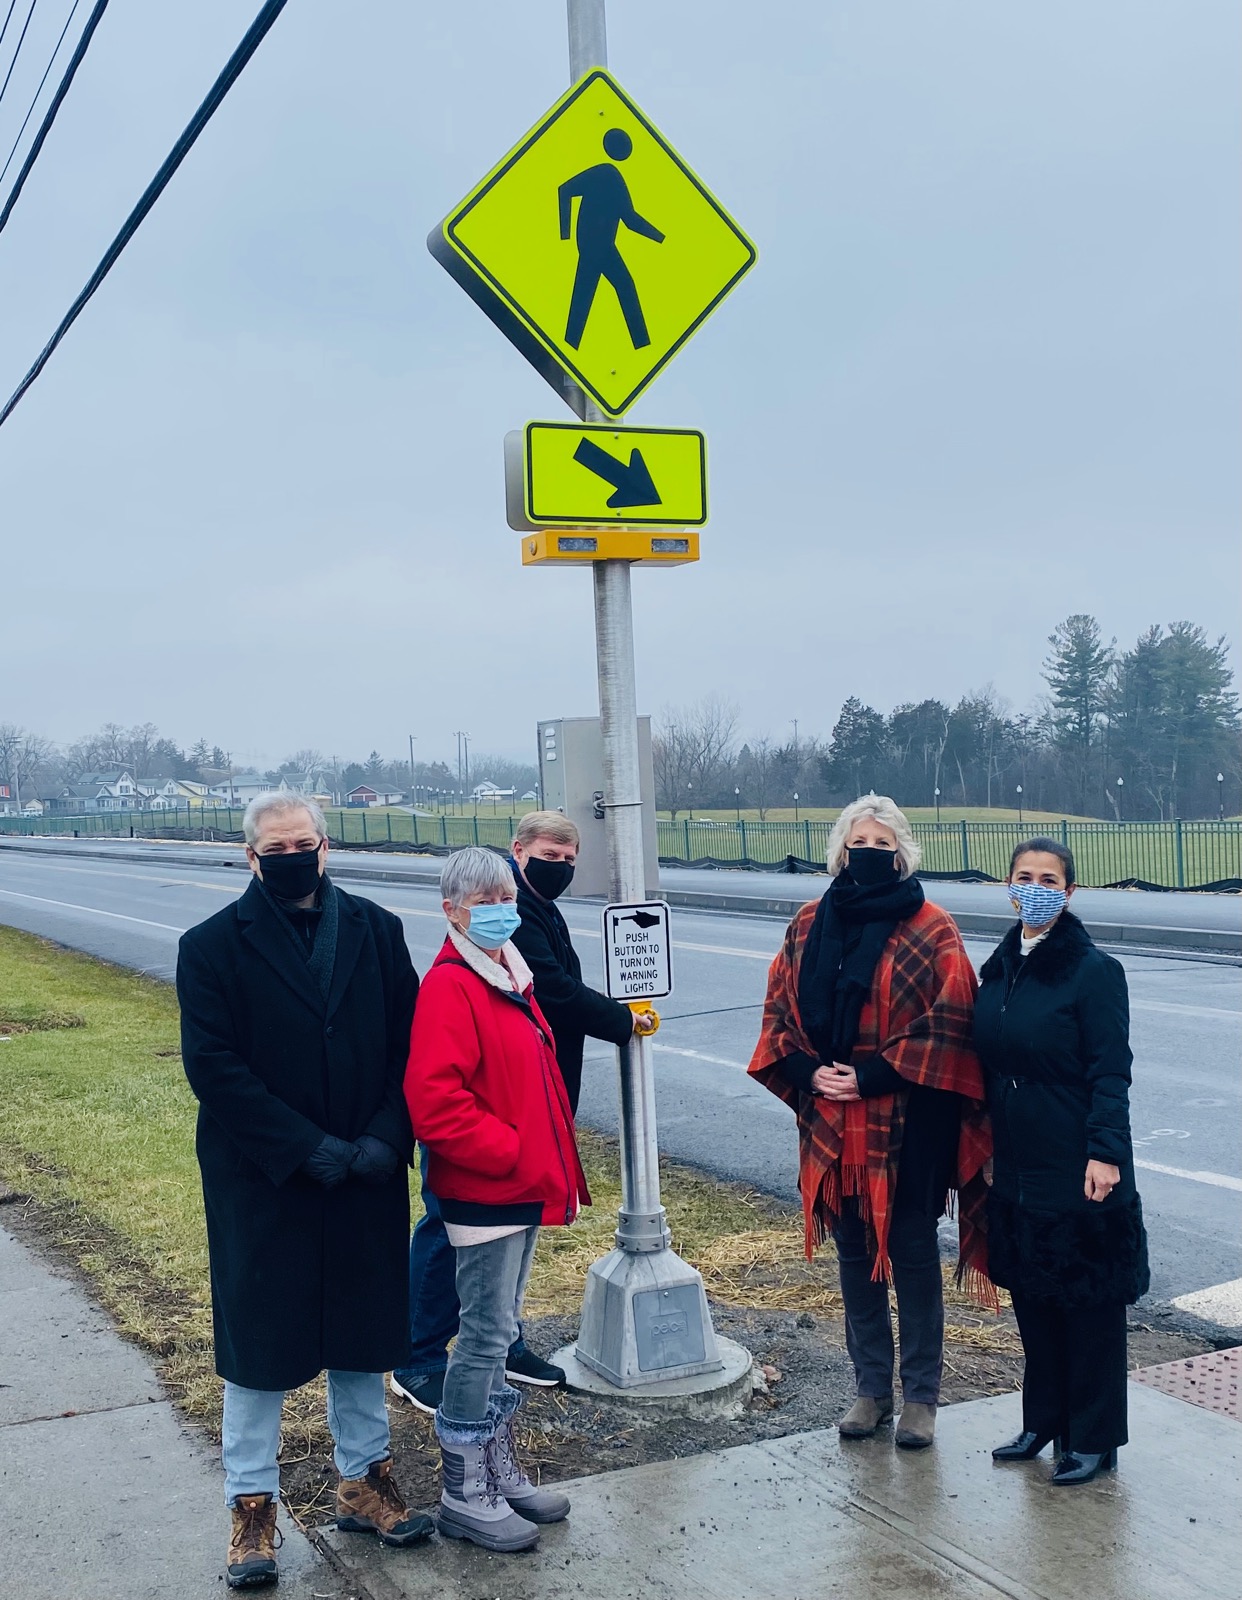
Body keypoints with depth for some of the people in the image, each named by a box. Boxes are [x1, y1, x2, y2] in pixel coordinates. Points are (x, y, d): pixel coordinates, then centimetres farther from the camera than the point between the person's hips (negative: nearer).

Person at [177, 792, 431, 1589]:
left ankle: (365, 1480, 33)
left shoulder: (376, 930, 1)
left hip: (366, 1178, 3)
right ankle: (253, 1506, 24)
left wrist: (384, 1138, -14)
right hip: (262, 1185, -3)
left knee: (362, 1331, 15)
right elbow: (213, 1066, -14)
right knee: (260, 1342, 8)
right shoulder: (213, 946, -7)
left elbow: (409, 1044, -1)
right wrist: (307, 1149, -19)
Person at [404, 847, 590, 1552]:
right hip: (484, 1193, -9)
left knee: (500, 1330, 17)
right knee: (487, 1334, 0)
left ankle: (501, 1470, 30)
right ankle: (464, 1494, 14)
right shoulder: (450, 986, -17)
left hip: (526, 1186, 9)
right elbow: (434, 1102, -25)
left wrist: (553, 1161, 14)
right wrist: (509, 1152, -21)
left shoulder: (512, 975, 11)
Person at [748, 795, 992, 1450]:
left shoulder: (930, 930, -6)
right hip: (833, 1121, 4)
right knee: (854, 1253, 13)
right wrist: (809, 1072, -7)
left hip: (907, 1124, -4)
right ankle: (872, 1388, 27)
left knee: (912, 1253, 6)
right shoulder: (809, 925, 7)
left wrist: (871, 1077, -15)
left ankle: (921, 1395, 20)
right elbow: (780, 1010, 10)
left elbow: (948, 1024, -11)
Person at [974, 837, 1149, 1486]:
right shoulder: (999, 969, 8)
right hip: (1016, 1166, 6)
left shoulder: (1093, 970, -11)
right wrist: (988, 1147, 13)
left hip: (1077, 1168, -6)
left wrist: (1105, 1152, -21)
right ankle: (1043, 1419, 31)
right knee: (1031, 1297, 16)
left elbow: (1111, 1072, -14)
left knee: (1088, 1303, 5)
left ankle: (1094, 1438, 18)